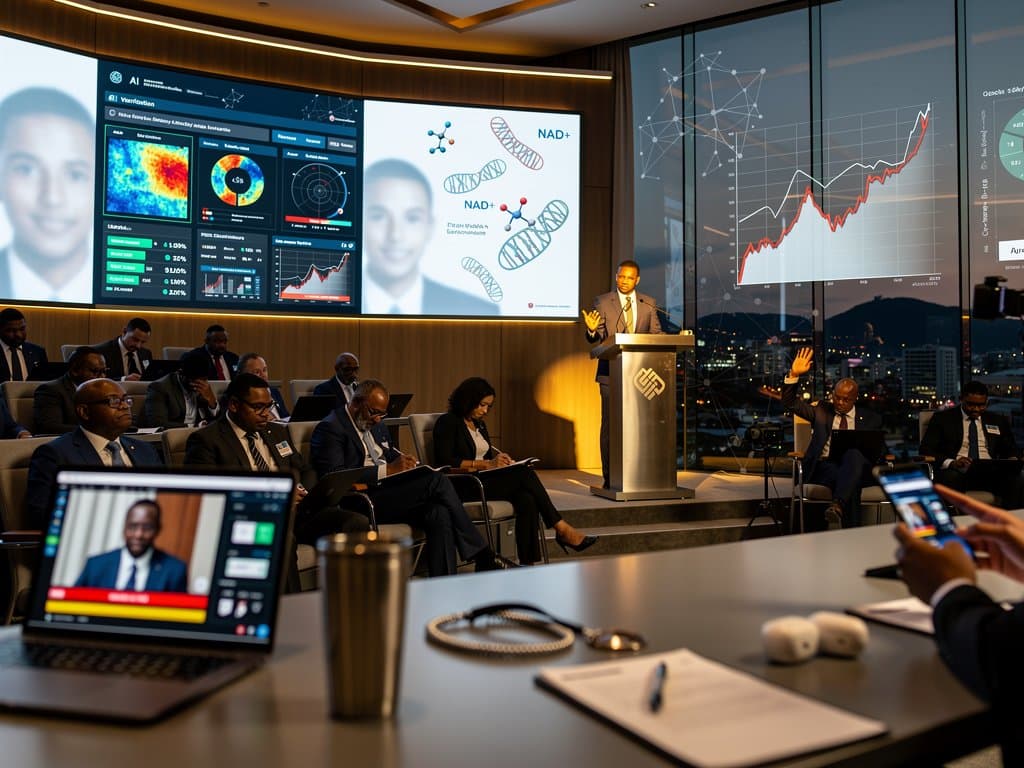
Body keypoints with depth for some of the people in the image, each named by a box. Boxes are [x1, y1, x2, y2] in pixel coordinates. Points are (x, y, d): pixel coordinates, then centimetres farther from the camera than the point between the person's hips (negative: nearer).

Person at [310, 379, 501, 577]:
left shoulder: (375, 424, 21)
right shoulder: (330, 428, -5)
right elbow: (335, 476, -17)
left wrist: (403, 461, 4)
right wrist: (388, 469, -21)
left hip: (387, 494, 8)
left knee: (439, 513, -23)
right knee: (436, 480, -22)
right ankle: (483, 557, -13)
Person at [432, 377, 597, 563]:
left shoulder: (480, 424, 21)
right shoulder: (447, 422, -4)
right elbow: (445, 462, -16)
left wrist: (498, 458, 0)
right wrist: (487, 464, -19)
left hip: (484, 480, 8)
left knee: (526, 499, -25)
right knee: (525, 474, -25)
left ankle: (529, 563, -31)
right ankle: (562, 529, -20)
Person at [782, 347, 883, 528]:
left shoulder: (870, 418, 21)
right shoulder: (821, 411, 21)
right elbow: (790, 403, 12)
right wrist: (794, 375, -5)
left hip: (856, 466, 0)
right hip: (824, 466, 0)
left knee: (853, 454, -39)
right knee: (851, 485, -37)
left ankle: (837, 506, -56)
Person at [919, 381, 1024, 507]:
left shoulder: (998, 421, 21)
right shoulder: (942, 418, 10)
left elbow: (1012, 450, 24)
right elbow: (926, 449, 1)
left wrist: (1012, 461, -3)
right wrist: (951, 463, -19)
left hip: (990, 473, 3)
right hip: (957, 473, -3)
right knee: (950, 478, -37)